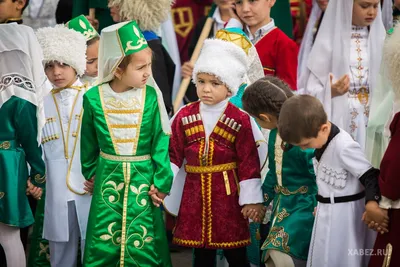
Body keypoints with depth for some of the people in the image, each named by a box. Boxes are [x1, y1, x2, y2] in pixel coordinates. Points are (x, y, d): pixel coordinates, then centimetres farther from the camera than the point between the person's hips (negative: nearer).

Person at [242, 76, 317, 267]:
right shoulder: (275, 133, 3)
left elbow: (318, 175, -21)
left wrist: (318, 210, -21)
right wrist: (262, 200, 24)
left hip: (304, 203, -9)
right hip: (282, 202, 9)